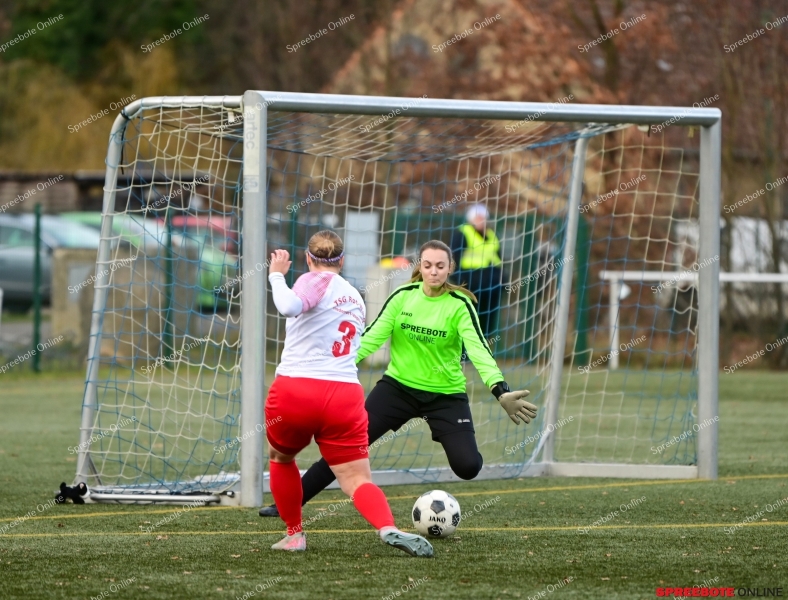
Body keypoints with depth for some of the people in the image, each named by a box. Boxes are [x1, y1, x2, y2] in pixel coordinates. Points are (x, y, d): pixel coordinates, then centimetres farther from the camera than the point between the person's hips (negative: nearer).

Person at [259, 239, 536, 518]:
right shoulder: (403, 296, -5)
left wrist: (501, 391, -37)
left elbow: (479, 349, -23)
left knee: (467, 466, -15)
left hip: (446, 395, -2)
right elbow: (372, 336, -5)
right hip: (398, 386, 2)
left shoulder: (459, 305, -13)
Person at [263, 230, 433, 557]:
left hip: (294, 391, -4)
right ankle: (388, 528, -31)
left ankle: (294, 534, 27)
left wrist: (276, 275, -8)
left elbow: (290, 307, -22)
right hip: (345, 397, 4)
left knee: (280, 457, 26)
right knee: (358, 480, -3)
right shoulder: (356, 300, 20)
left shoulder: (317, 281, -1)